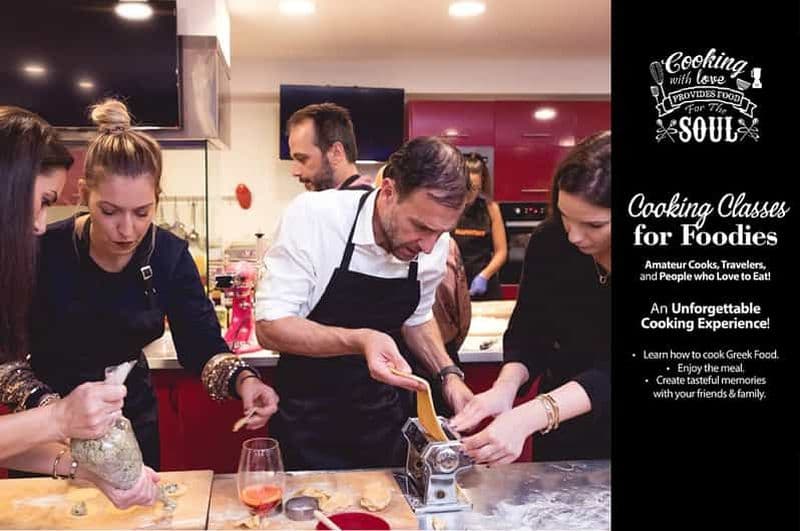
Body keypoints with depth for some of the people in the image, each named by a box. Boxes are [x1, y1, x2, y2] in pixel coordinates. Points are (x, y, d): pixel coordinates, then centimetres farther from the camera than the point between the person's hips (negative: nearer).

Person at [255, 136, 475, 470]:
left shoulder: (433, 244, -8)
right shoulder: (313, 216, -22)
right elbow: (270, 328, -22)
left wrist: (448, 373, -6)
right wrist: (359, 341, -36)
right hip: (307, 420, -4)